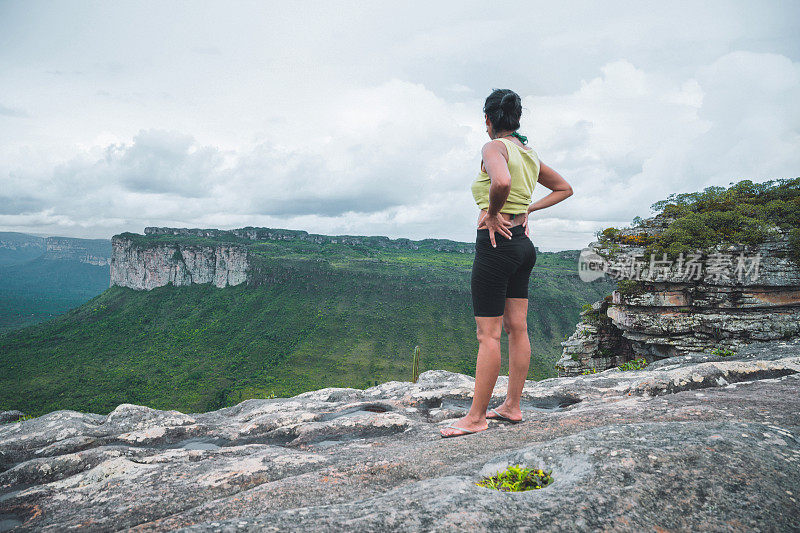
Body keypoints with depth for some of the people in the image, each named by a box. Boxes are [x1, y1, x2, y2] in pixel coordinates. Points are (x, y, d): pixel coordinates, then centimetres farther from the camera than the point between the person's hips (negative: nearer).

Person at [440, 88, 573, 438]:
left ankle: (476, 417, 4)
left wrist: (492, 213, -18)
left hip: (496, 243, -9)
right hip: (523, 244, 9)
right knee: (517, 329, 12)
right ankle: (512, 407, 22)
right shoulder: (530, 154, 13)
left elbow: (501, 181, -35)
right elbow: (565, 189, 25)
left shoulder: (494, 148, -11)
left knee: (488, 334, -4)